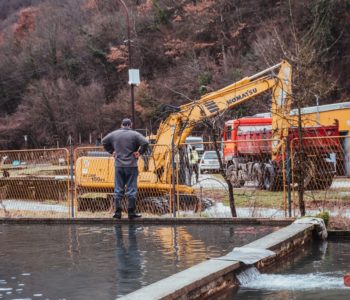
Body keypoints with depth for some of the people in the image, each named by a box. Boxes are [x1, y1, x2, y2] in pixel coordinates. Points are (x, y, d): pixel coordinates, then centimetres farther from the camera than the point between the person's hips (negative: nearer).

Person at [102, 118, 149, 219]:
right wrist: (140, 152, -5)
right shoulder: (135, 134, -5)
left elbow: (104, 142, 16)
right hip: (131, 165, -3)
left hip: (119, 165, 3)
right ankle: (131, 212, 2)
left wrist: (112, 151, 17)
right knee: (131, 189, 2)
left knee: (118, 189, 9)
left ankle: (118, 212, 7)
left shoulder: (114, 134, 6)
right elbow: (145, 143, -16)